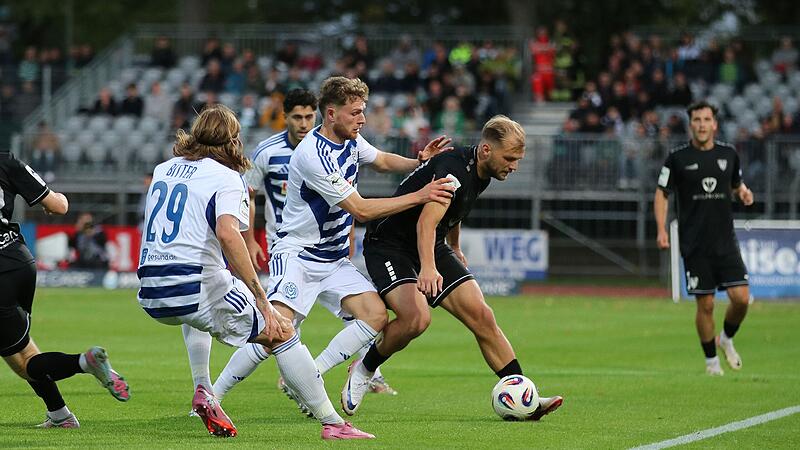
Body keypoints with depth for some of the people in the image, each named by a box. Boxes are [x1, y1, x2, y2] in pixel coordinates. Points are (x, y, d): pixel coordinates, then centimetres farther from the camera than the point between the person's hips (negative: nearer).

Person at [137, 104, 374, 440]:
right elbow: (227, 234, -23)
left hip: (150, 296, 7)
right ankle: (332, 423, 1)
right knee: (282, 333, 5)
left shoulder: (163, 169, 16)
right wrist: (262, 302, -23)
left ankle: (204, 393, 24)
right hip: (196, 287, -7)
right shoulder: (227, 178, -5)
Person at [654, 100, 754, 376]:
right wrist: (661, 230, -9)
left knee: (741, 297, -8)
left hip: (725, 242, 3)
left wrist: (743, 192, -2)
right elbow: (662, 194, 3)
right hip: (694, 246, -3)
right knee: (705, 305, -1)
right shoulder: (678, 158, -3)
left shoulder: (728, 154, 6)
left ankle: (727, 340, 21)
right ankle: (711, 360, 17)